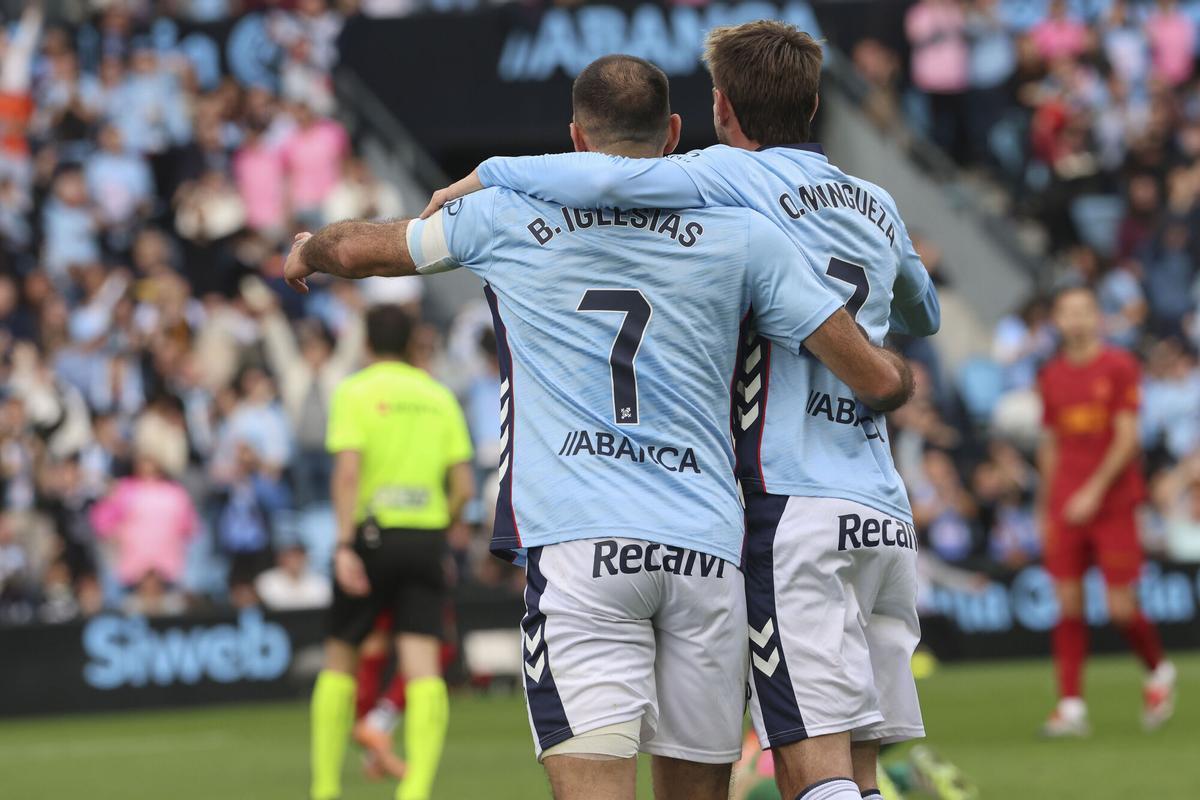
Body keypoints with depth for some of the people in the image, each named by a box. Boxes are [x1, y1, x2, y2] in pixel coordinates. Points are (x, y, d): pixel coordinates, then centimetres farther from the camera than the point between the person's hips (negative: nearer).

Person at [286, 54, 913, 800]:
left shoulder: (508, 215, 11)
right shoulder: (742, 233, 10)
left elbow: (354, 248, 27)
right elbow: (878, 380, 8)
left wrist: (305, 253, 51)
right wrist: (900, 374, 33)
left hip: (574, 544, -2)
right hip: (707, 549, 2)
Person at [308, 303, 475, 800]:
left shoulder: (356, 391, -1)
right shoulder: (439, 396, 10)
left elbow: (348, 471, -14)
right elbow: (463, 485, 7)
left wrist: (344, 545, -17)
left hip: (372, 531, -2)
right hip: (426, 538, 2)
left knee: (339, 661, 11)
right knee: (423, 667, -5)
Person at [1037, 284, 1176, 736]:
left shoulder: (1119, 367, -3)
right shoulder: (1052, 377, 10)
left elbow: (1127, 438, -8)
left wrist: (1094, 491, -17)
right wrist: (1045, 508, 15)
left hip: (1113, 502, -4)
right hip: (1066, 507, 4)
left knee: (1121, 607, -5)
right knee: (1068, 604, -4)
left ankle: (1159, 673, 23)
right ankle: (1071, 706, -3)